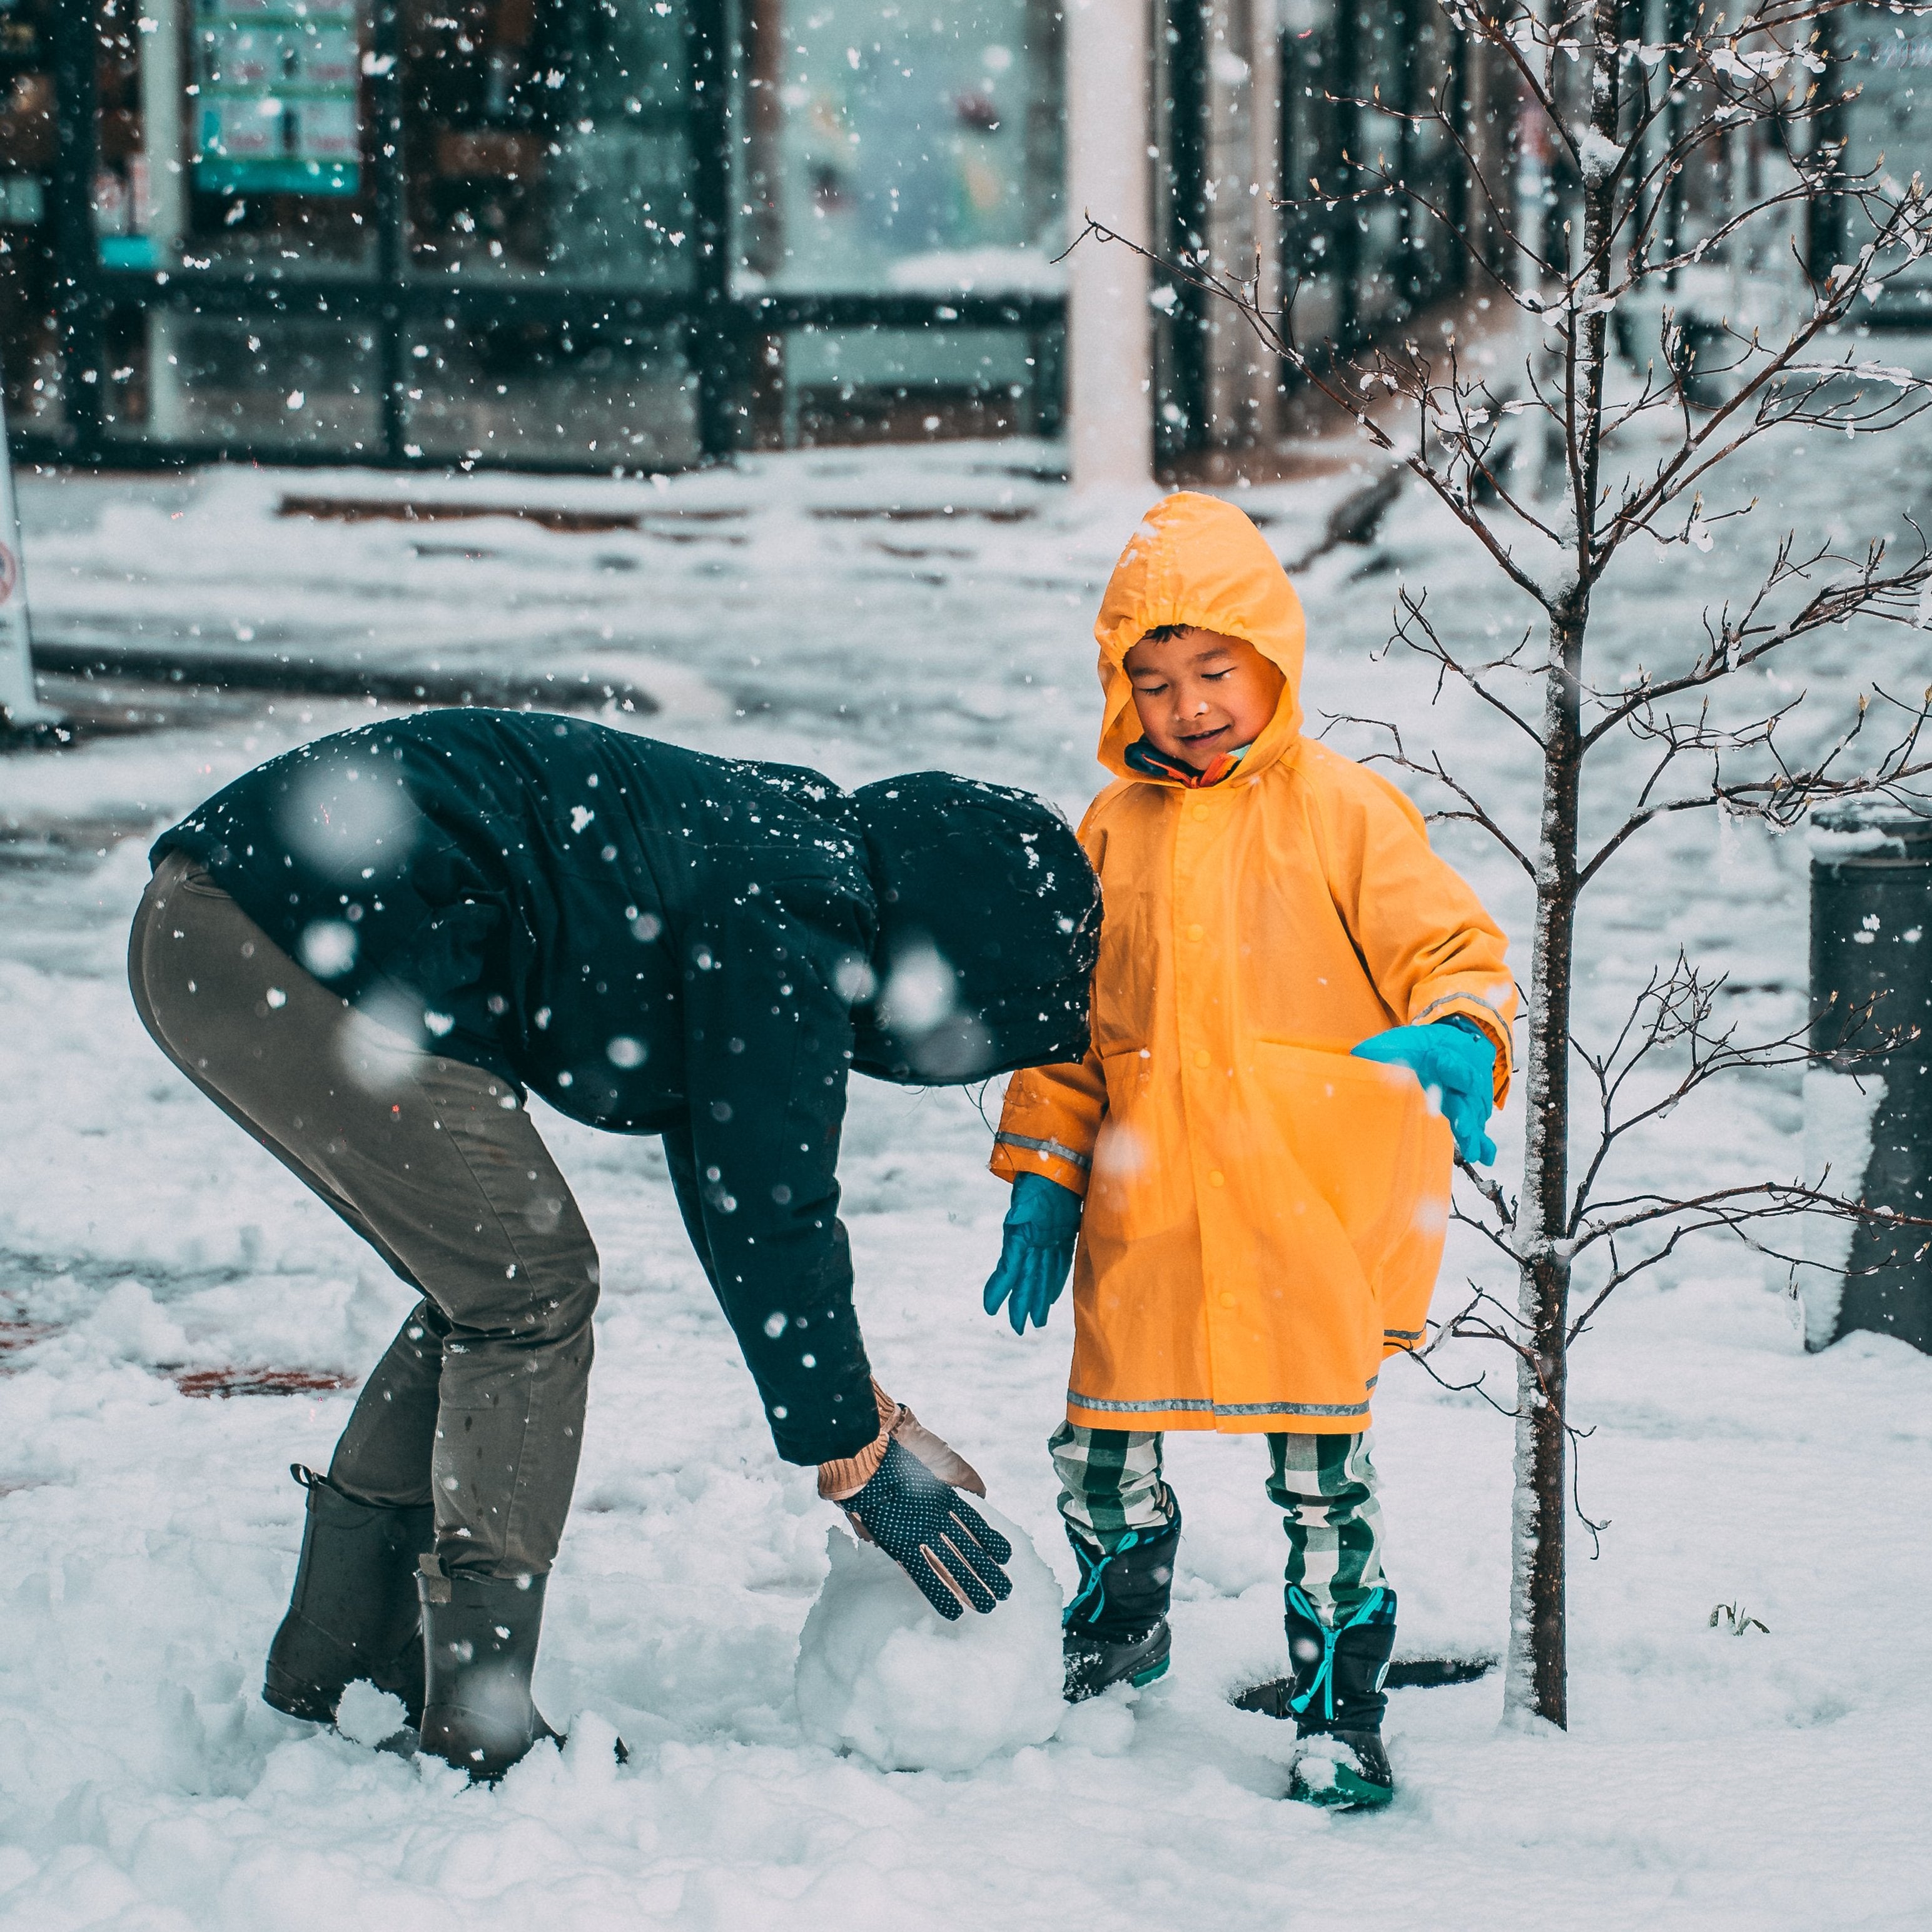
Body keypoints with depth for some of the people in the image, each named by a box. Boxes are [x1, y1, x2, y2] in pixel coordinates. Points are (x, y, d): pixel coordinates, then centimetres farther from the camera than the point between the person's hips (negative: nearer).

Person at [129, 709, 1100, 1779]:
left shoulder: (775, 849, 21)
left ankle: (338, 1667, 25)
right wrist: (859, 1457, 1)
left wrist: (855, 1404, 30)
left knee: (492, 1280, 18)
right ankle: (479, 1736, 0)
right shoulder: (789, 927, -10)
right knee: (531, 1286, -3)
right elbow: (770, 1212, -9)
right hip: (298, 950, -10)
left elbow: (724, 1176, 29)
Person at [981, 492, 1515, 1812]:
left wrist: (1460, 1038, -24)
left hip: (1313, 1208, -4)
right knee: (1101, 1455, 10)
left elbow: (1453, 949, -2)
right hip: (1150, 1207, 4)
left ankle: (1343, 1719, 12)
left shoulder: (1344, 810, -1)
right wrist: (1042, 1180, 14)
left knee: (1322, 1476, -1)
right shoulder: (1115, 833, 10)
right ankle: (1116, 1650, 38)